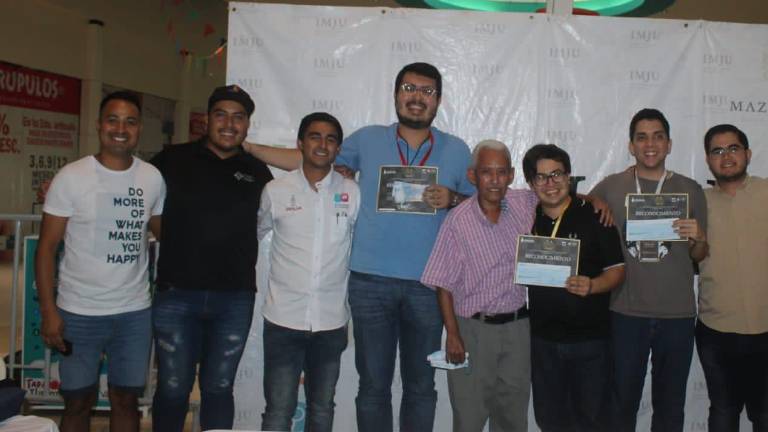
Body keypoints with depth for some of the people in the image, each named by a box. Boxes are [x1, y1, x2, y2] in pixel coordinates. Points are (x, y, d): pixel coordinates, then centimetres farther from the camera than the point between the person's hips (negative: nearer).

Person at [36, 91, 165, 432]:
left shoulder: (153, 178, 0)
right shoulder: (71, 177, -8)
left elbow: (164, 231, 13)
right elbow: (47, 247, -5)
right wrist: (48, 311, -11)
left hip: (135, 313, 2)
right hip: (79, 313, -2)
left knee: (127, 400, 12)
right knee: (78, 402, 11)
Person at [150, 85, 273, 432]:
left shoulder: (258, 173, 7)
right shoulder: (173, 160, 1)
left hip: (235, 300, 2)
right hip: (176, 295, -1)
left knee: (218, 389, 14)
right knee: (172, 390, 8)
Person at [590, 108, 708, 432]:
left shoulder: (689, 190, 5)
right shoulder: (611, 187, 1)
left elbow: (700, 256, 11)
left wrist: (698, 238, -10)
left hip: (677, 313, 1)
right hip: (626, 312, -1)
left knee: (670, 405, 13)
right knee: (623, 403, 7)